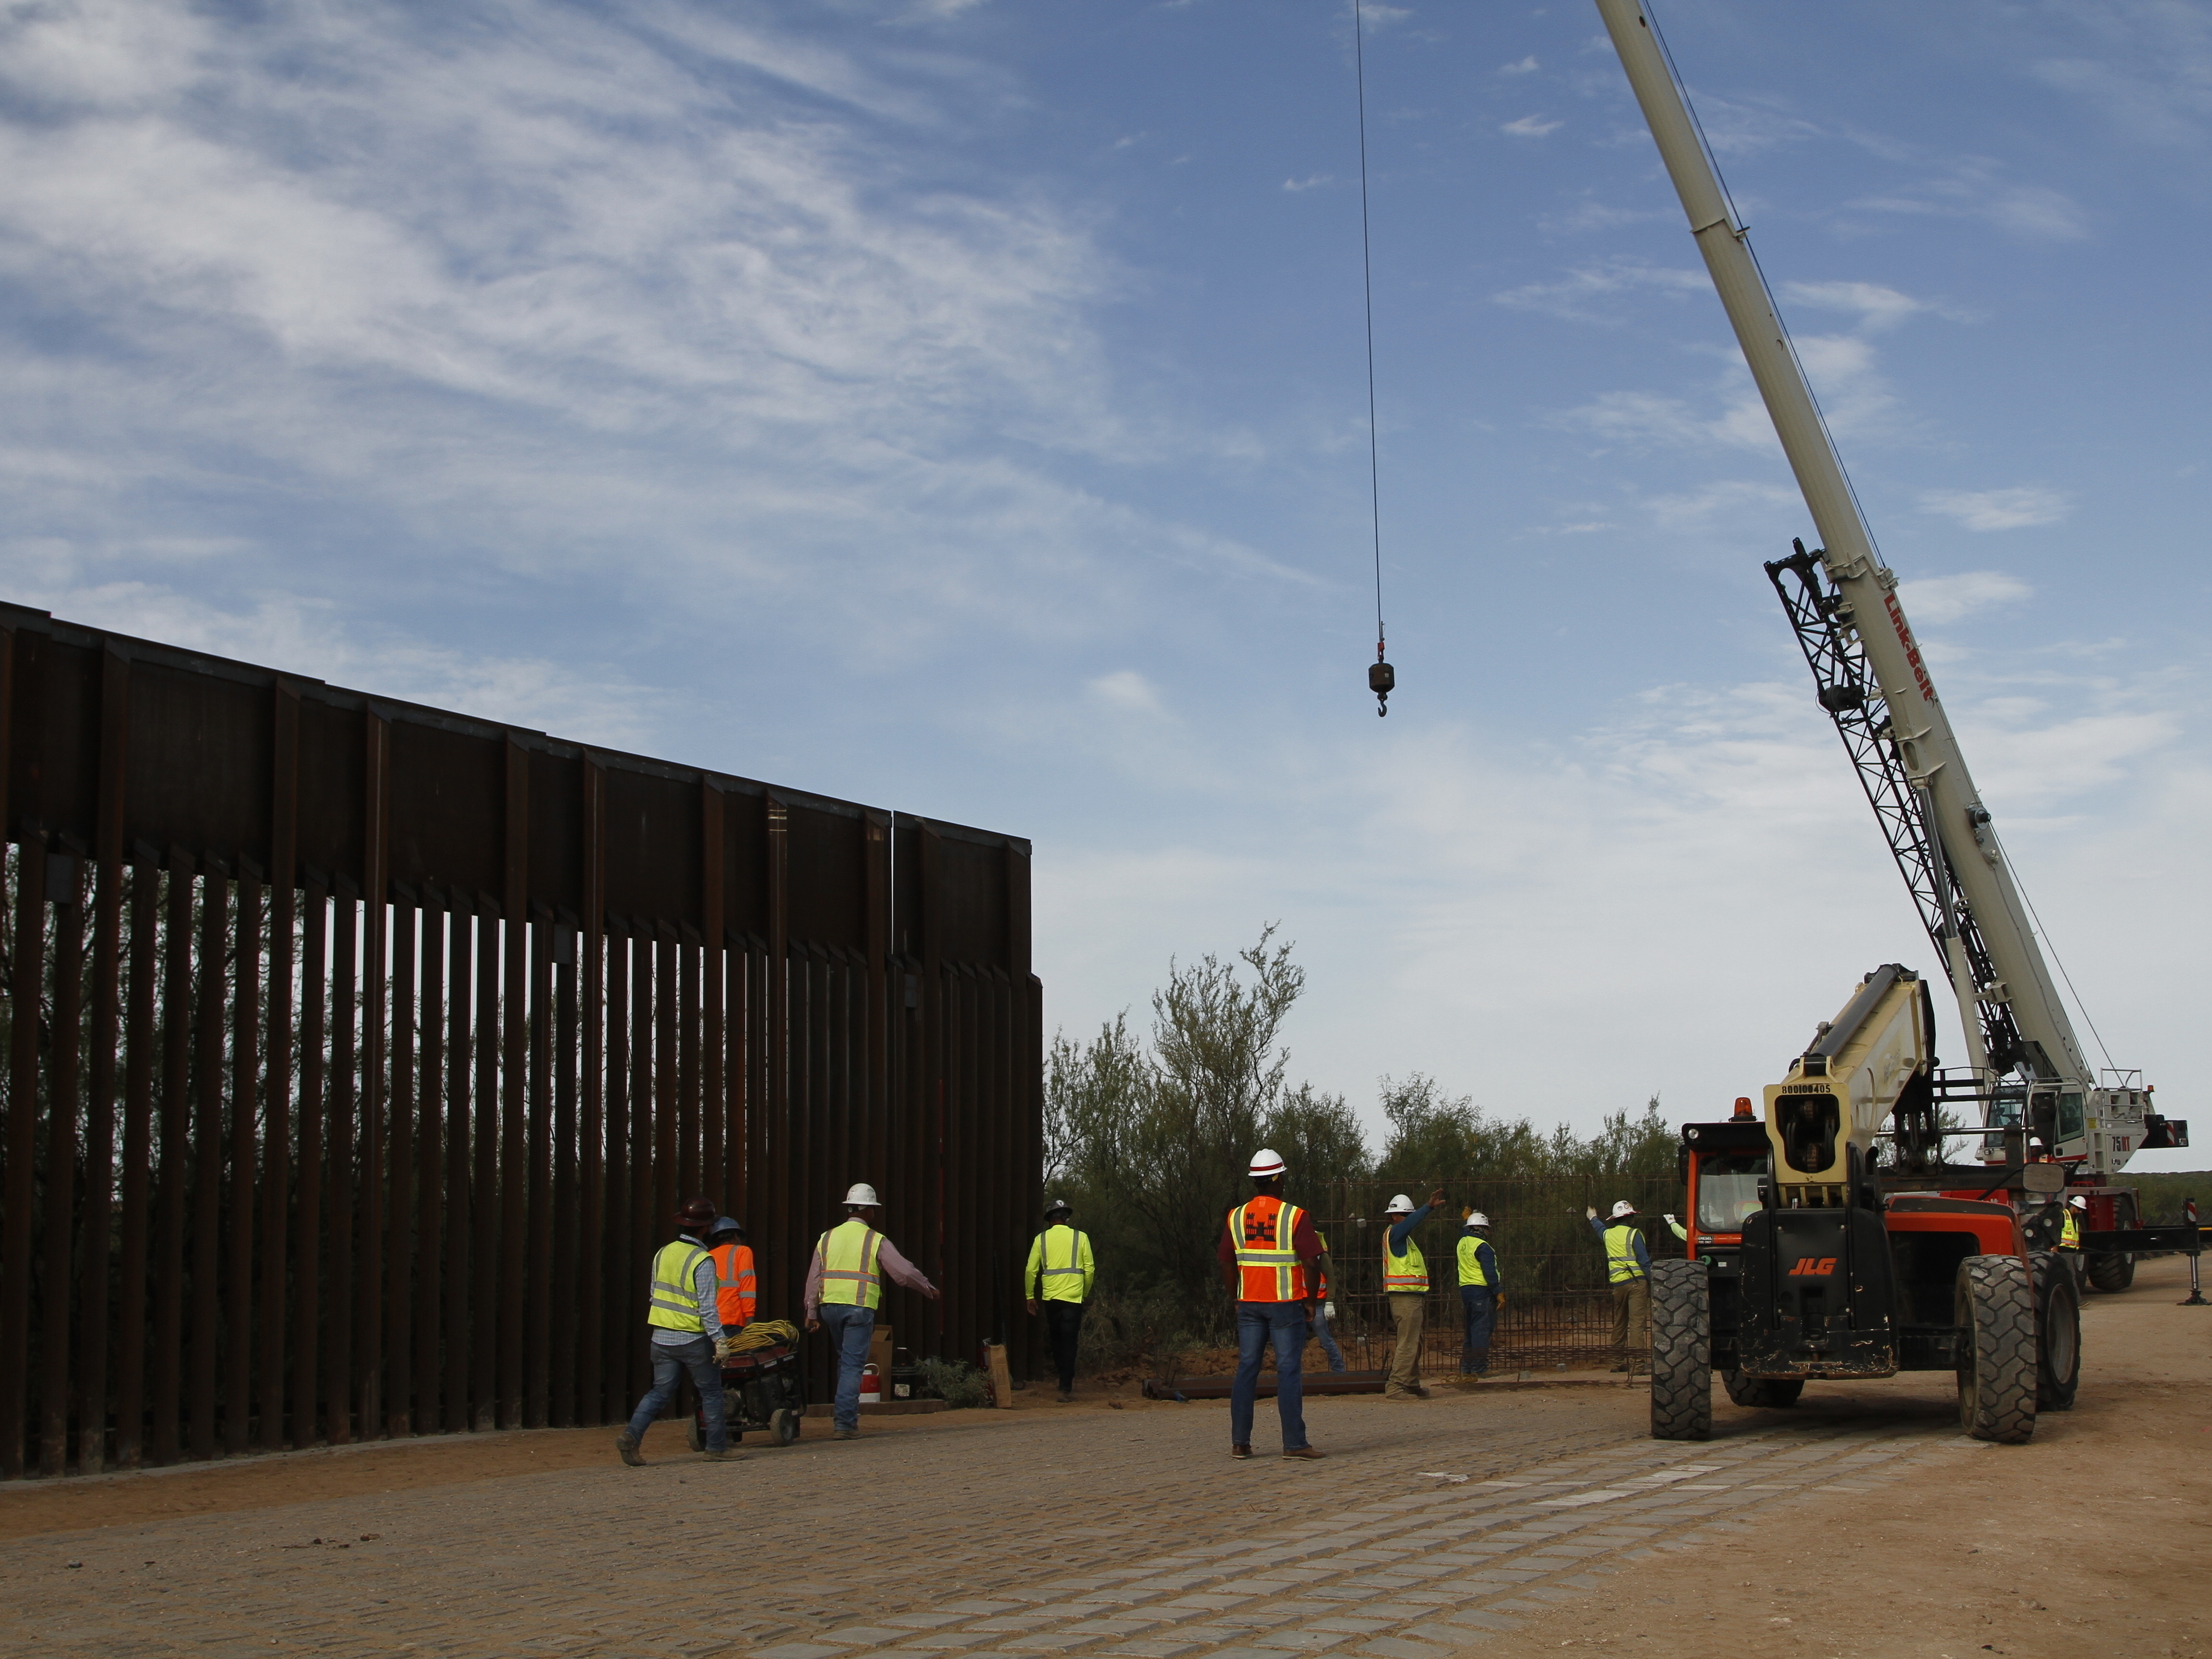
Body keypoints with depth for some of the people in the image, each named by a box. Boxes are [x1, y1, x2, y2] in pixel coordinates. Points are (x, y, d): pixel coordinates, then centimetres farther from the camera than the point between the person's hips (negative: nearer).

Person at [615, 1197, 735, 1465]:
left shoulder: (662, 1253, 6)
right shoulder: (702, 1261, -15)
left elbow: (653, 1295, 13)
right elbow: (707, 1307, -18)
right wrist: (718, 1339, -17)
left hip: (662, 1338, 6)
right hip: (693, 1340, -6)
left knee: (660, 1391, 10)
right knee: (711, 1392, 8)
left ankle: (632, 1435, -7)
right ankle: (717, 1446, 12)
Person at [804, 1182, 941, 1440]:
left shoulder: (827, 1238, 13)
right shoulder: (875, 1241, 0)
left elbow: (814, 1277, 10)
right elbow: (904, 1271, -2)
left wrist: (812, 1313, 11)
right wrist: (929, 1289, 13)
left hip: (830, 1306, 4)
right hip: (859, 1307, -4)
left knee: (845, 1361, 19)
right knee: (853, 1365, -4)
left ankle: (848, 1416, 19)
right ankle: (845, 1424, -9)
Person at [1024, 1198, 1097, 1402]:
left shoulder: (1041, 1239, 5)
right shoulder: (1081, 1238, 3)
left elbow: (1031, 1271, 4)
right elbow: (1090, 1270, 4)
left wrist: (1030, 1297, 14)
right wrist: (1085, 1293, 17)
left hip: (1050, 1297, 1)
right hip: (1073, 1298, -1)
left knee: (1056, 1339, 18)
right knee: (1069, 1343, 0)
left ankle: (1066, 1378, 22)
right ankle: (1066, 1388, -5)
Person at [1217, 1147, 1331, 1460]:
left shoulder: (1236, 1217, 4)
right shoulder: (1295, 1217, -9)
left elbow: (1227, 1264, 7)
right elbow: (1312, 1264, -12)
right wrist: (1309, 1302, -1)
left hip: (1249, 1304, 4)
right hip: (1286, 1305, -4)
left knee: (1246, 1369, 8)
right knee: (1289, 1371, -2)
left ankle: (1240, 1443, 7)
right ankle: (1294, 1443, -4)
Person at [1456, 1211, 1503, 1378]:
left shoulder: (1463, 1243, 12)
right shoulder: (1482, 1247, -12)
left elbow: (1464, 1230, 39)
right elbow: (1490, 1272, -17)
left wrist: (1467, 1219, 52)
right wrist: (1499, 1293, -15)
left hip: (1465, 1289, 9)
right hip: (1481, 1290, -9)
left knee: (1471, 1330, 14)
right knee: (1481, 1330, -8)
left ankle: (1466, 1368, 15)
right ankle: (1480, 1368, -10)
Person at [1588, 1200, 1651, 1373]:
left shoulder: (1608, 1234, 13)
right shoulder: (1634, 1234, -6)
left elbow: (1599, 1228, 38)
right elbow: (1644, 1261, -11)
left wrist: (1593, 1218, 59)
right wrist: (1653, 1282, -8)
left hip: (1617, 1284, 6)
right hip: (1637, 1282, -6)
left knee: (1619, 1324, 15)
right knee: (1637, 1322, -9)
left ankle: (1618, 1363, 20)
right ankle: (1635, 1362, -18)